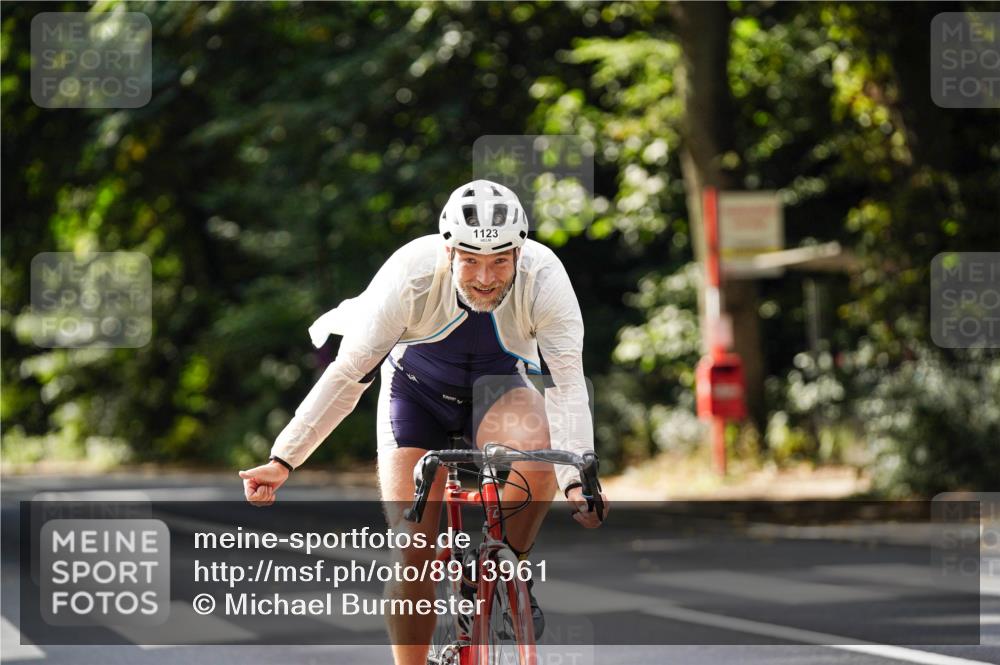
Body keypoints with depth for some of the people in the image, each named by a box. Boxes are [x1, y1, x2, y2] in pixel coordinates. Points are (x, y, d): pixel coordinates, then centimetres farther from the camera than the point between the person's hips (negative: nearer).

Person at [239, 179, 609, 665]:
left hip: (497, 382, 0)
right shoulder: (410, 273, -31)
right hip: (417, 384, 0)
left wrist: (576, 480, -47)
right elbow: (348, 374, -25)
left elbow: (567, 383, -32)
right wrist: (283, 460, -27)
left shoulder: (544, 277, -30)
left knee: (537, 449, -34)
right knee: (411, 550, -11)